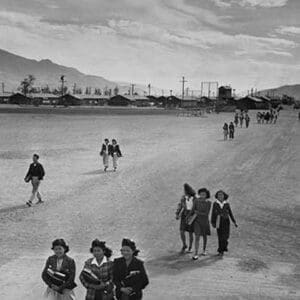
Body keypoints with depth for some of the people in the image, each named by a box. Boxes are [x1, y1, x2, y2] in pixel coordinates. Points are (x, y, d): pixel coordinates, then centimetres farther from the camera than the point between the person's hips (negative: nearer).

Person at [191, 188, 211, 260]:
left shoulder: (209, 203, -12)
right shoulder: (196, 201, -10)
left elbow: (206, 214, -17)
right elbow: (193, 210, -1)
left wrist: (198, 212, -15)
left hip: (205, 221, 1)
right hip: (197, 221, -1)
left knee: (204, 236, 17)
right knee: (197, 237, -11)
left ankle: (204, 250, 41)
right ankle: (196, 254, -12)